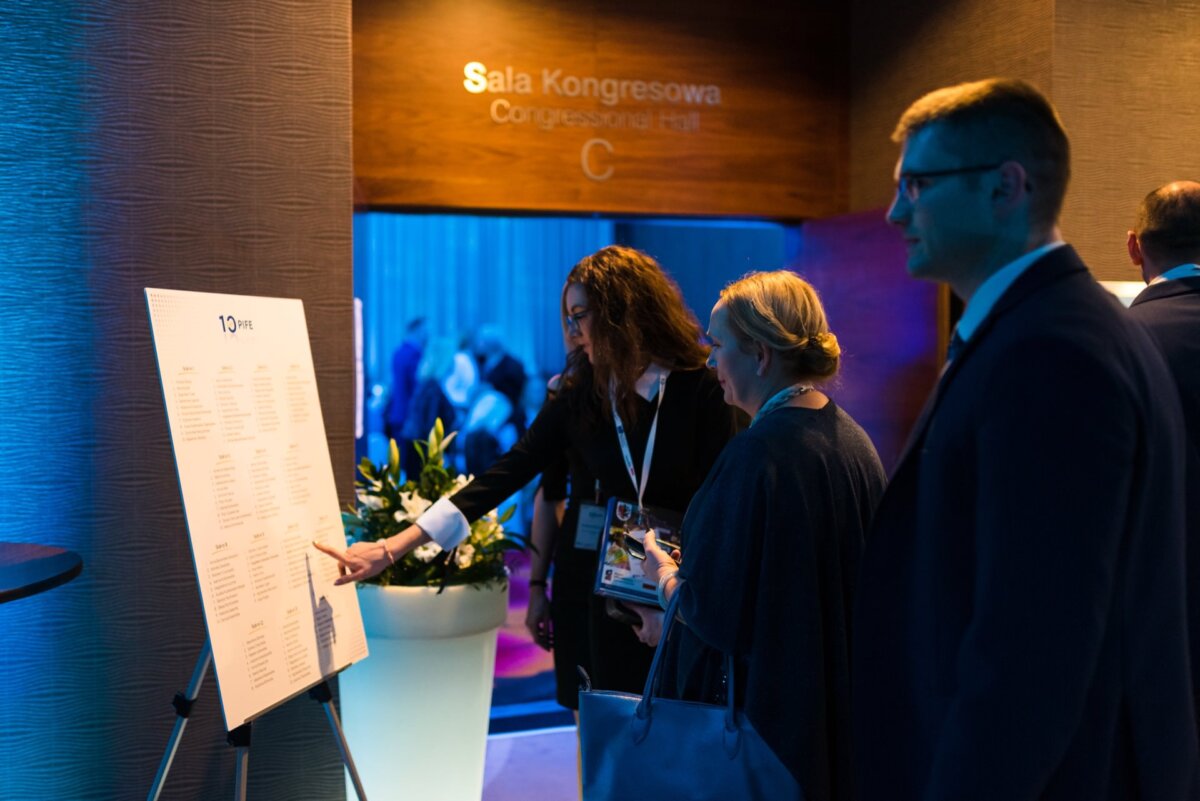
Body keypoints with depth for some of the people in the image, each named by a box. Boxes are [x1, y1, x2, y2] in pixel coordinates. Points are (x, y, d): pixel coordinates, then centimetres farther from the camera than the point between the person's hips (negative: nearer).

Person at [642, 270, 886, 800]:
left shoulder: (756, 452, -23)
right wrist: (693, 564, 18)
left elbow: (708, 606, -20)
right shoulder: (854, 443, 1)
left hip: (760, 709, -7)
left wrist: (664, 572, 1)